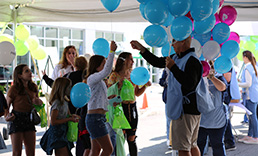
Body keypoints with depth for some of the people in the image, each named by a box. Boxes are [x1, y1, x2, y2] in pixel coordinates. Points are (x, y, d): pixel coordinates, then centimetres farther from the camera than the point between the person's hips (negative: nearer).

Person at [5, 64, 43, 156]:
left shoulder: (33, 87, 8)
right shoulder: (13, 89, -8)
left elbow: (39, 102, 22)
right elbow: (6, 105, -3)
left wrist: (38, 101, -1)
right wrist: (7, 116, -21)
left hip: (29, 119, 5)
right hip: (17, 119, -5)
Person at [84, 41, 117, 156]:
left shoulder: (99, 81, 19)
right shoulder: (92, 78, -11)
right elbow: (106, 71, -29)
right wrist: (112, 52, -27)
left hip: (97, 118, 10)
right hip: (95, 118, -10)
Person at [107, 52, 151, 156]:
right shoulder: (115, 75, -6)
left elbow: (137, 93, 17)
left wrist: (145, 85, 3)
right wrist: (119, 86, -22)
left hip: (132, 108, 5)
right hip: (120, 108, -5)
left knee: (131, 138, 9)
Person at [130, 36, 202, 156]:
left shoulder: (192, 60, -16)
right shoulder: (177, 58, 15)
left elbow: (190, 84, -27)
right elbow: (157, 62, 24)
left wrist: (173, 68, -23)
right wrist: (141, 48, 21)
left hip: (186, 111, -10)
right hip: (180, 109, 10)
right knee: (191, 145, 18)